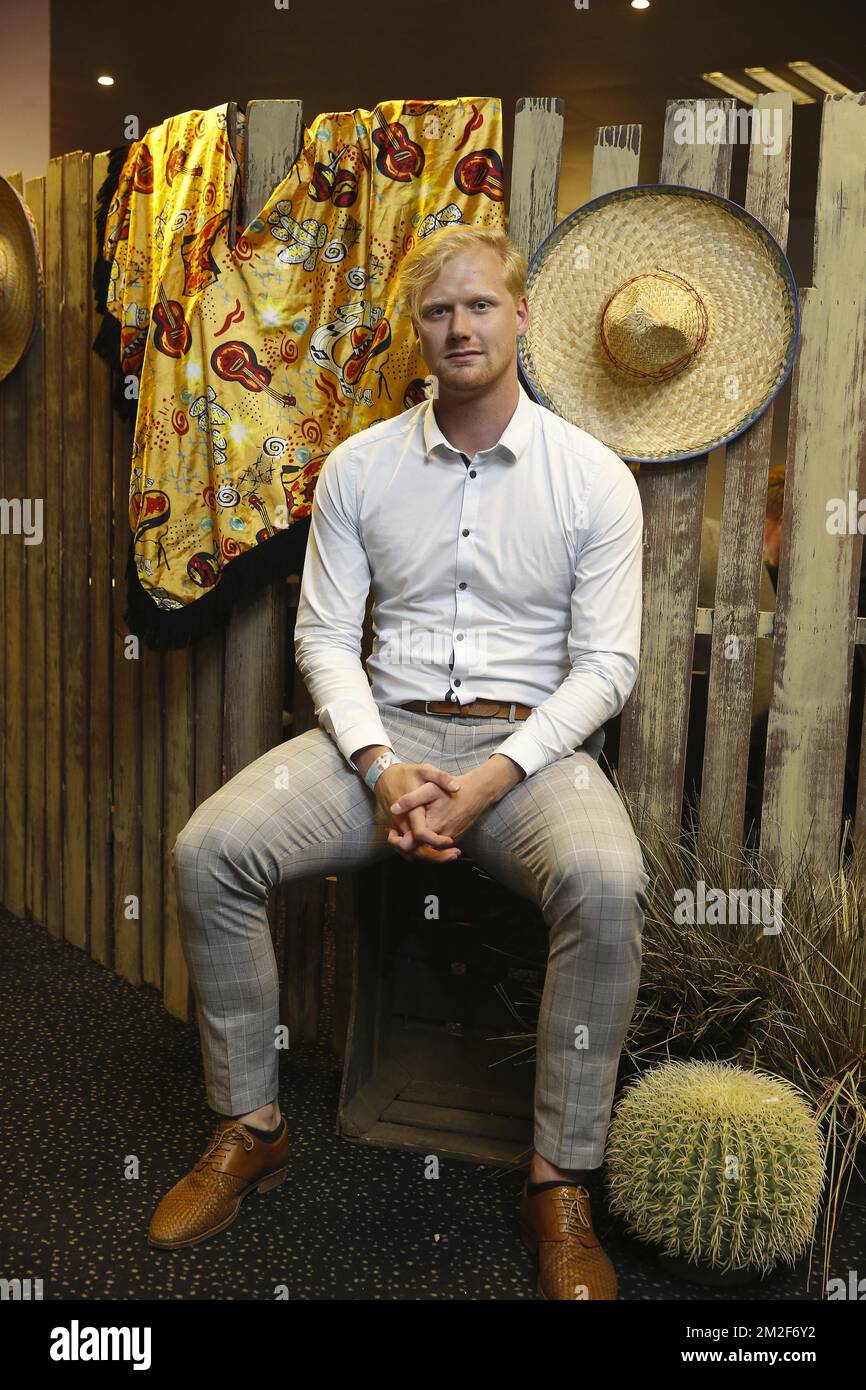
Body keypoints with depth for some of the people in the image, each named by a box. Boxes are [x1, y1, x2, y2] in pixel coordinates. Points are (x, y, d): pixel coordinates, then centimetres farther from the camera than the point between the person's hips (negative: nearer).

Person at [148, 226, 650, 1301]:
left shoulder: (593, 477, 0)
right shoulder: (357, 467, 5)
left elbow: (606, 663, -4)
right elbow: (324, 636, 3)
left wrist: (491, 780, -17)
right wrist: (381, 768, -15)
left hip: (533, 739, -2)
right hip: (387, 728, 2)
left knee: (604, 884, -33)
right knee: (209, 848, -19)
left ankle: (561, 1187, -12)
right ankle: (250, 1129, 2)